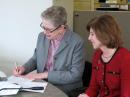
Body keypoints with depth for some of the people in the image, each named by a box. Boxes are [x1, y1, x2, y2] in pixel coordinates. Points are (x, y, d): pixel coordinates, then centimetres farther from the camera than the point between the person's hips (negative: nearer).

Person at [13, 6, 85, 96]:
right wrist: (24, 68, -4)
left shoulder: (77, 43, -16)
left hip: (65, 91, -5)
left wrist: (45, 74, -19)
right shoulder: (42, 36, 1)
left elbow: (75, 74, -18)